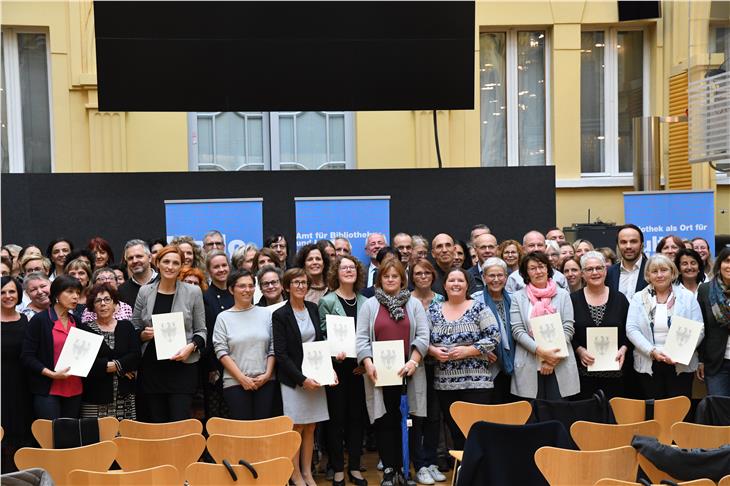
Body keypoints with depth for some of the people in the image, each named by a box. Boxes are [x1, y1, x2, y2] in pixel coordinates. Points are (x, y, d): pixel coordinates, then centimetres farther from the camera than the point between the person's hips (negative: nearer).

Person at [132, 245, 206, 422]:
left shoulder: (193, 292, 2)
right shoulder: (145, 292, 6)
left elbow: (201, 331, 4)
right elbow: (134, 329, 13)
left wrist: (191, 346, -14)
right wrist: (143, 334, -8)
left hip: (183, 367, -2)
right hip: (151, 367, 2)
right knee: (156, 423, 6)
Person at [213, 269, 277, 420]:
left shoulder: (266, 314, 8)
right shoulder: (223, 318, 4)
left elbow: (273, 348, 7)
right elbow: (221, 352, -2)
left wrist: (267, 374, -5)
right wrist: (242, 378, -9)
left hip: (266, 382, 1)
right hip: (235, 383, -1)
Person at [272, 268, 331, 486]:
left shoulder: (313, 309, 7)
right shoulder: (280, 315, -8)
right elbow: (280, 354, -11)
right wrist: (302, 379, -16)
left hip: (315, 376, 4)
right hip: (294, 379, -4)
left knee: (310, 427, 9)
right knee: (297, 427, 1)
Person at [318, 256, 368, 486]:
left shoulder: (364, 302, 8)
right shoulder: (327, 301, -2)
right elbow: (323, 335, -6)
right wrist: (334, 353, -22)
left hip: (359, 368, 4)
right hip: (337, 366, -3)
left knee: (357, 417, 9)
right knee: (337, 418, 3)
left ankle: (354, 467, 20)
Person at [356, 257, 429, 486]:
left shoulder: (414, 304, 9)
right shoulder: (369, 306, 8)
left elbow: (422, 336, 2)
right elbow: (362, 338, 2)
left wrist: (413, 361, -11)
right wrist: (368, 364, -12)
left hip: (407, 373, 0)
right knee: (385, 421, 2)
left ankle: (406, 467, 12)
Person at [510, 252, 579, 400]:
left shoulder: (563, 295, 9)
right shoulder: (518, 297, 6)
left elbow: (568, 328, 2)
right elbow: (517, 331, -2)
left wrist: (553, 357, -9)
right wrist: (541, 351, -15)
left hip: (560, 365, 1)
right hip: (529, 367, 0)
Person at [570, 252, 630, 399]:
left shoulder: (619, 298, 8)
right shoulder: (573, 299, 3)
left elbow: (629, 331, 10)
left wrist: (623, 349, -6)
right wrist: (579, 350, -12)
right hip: (583, 370, -1)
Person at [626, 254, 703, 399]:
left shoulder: (688, 297, 5)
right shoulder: (638, 298, 6)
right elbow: (631, 329, -3)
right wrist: (652, 351, -16)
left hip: (681, 365, 0)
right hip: (648, 365, 0)